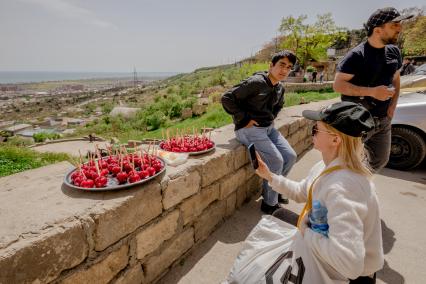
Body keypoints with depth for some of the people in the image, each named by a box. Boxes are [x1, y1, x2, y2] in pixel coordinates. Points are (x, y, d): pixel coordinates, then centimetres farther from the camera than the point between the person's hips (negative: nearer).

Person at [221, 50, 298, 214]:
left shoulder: (280, 89, 9)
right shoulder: (255, 82, -16)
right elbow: (226, 98, -18)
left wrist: (272, 118, 12)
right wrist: (244, 119, -17)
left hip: (268, 128, 9)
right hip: (249, 129, -8)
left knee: (290, 156, 1)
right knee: (276, 160, -18)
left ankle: (273, 188, 24)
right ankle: (269, 203, 3)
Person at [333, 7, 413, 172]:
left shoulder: (394, 52, 7)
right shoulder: (356, 55, -16)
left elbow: (395, 80, 18)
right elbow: (337, 85, -20)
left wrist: (392, 106, 4)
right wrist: (372, 91, -25)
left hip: (383, 120, 8)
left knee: (381, 160, 20)